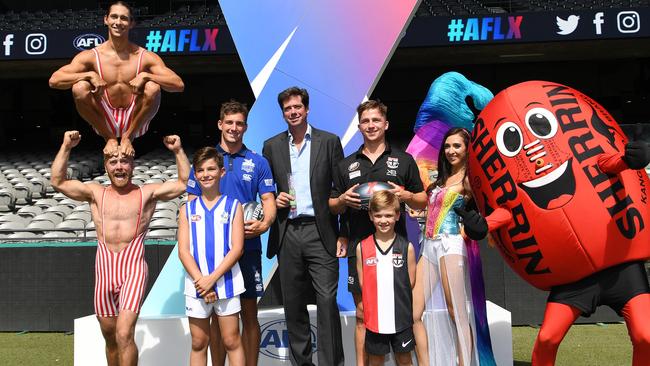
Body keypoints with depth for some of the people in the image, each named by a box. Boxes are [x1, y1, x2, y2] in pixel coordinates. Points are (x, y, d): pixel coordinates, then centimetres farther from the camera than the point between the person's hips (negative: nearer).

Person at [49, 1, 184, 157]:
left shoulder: (145, 57, -5)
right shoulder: (91, 56, -3)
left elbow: (179, 85, -14)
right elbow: (53, 81, -11)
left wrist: (145, 76, -26)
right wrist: (89, 75, -24)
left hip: (134, 123, 0)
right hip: (105, 124, 1)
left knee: (153, 88, -26)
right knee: (79, 88, -24)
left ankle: (128, 137, -5)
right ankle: (109, 138, -4)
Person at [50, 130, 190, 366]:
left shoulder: (147, 193, 5)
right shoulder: (96, 193, 12)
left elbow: (185, 183, 0)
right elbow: (57, 182, 6)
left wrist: (178, 151, -8)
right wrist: (66, 148, -1)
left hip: (133, 268, -3)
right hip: (104, 269, 4)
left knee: (124, 335, -16)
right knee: (110, 338, 14)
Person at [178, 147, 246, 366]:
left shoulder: (233, 206, 1)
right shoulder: (188, 209, 7)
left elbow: (237, 248, -6)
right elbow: (183, 251, 0)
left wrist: (212, 279, -14)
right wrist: (200, 280, -13)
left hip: (226, 283, -2)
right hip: (196, 285, 2)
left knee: (231, 342, 5)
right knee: (199, 344, 10)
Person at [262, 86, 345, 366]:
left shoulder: (329, 141, 4)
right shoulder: (271, 146, 11)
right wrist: (274, 200, -6)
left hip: (320, 232, -3)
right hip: (287, 233, 3)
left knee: (327, 300, -7)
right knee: (293, 304, 10)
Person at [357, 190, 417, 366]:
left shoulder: (407, 247, -5)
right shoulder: (362, 247, -3)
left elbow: (410, 282, 0)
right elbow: (362, 283, 2)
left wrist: (399, 303, -2)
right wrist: (377, 301, -3)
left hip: (401, 318, -1)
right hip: (374, 318, 1)